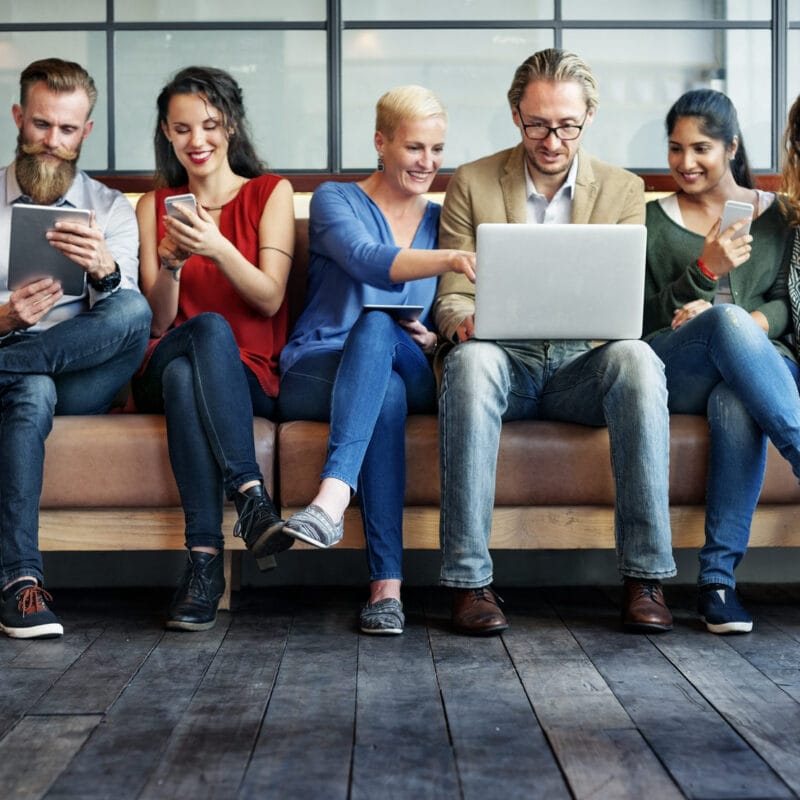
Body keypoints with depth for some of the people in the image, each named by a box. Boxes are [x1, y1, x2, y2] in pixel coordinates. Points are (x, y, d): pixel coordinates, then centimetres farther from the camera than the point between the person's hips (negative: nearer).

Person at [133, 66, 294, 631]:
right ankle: (251, 496, -42)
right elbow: (159, 321, 7)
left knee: (184, 375, -37)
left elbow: (270, 299, -4)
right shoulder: (154, 205, 15)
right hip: (164, 377, 1)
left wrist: (217, 248, -21)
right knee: (209, 327, -35)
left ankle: (205, 557, -42)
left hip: (250, 377, -1)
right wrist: (170, 263, -13)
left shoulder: (270, 193, 9)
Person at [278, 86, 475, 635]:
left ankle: (333, 497, -53)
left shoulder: (440, 220, 18)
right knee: (387, 393, -39)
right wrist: (450, 259, -39)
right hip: (315, 374, -2)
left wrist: (433, 339, -7)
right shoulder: (335, 200, 4)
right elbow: (369, 260, -20)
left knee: (378, 325, -35)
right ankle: (387, 585, -45)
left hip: (412, 377, 2)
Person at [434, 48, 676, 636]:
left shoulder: (624, 191, 9)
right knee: (470, 360, -37)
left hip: (582, 365, 1)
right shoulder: (471, 185, 7)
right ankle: (470, 579, -34)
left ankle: (646, 577, -29)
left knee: (636, 357, -33)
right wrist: (463, 320, -22)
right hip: (504, 361, -1)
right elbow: (451, 298, 3)